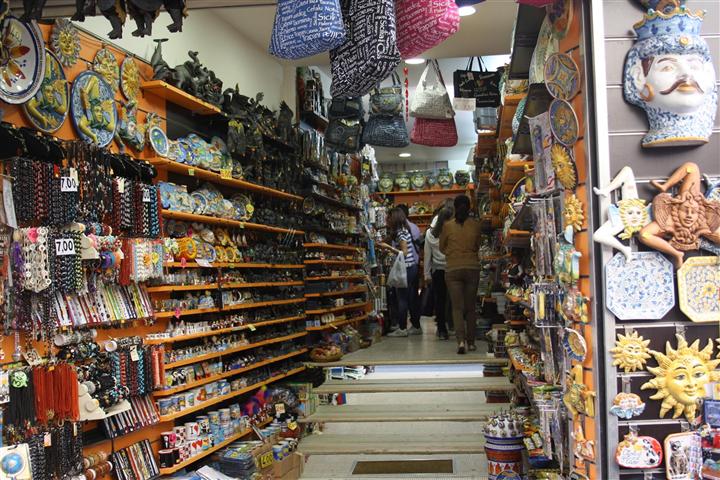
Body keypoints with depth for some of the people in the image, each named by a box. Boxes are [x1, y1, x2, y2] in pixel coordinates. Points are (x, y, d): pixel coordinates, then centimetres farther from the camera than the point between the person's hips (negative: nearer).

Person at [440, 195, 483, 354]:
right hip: (472, 268, 2)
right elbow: (477, 246, 11)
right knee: (470, 307, 12)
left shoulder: (447, 226, -5)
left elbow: (442, 248, 7)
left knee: (457, 307, 0)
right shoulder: (475, 225, -2)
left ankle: (461, 340, -16)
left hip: (453, 269, -2)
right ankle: (471, 342, 18)